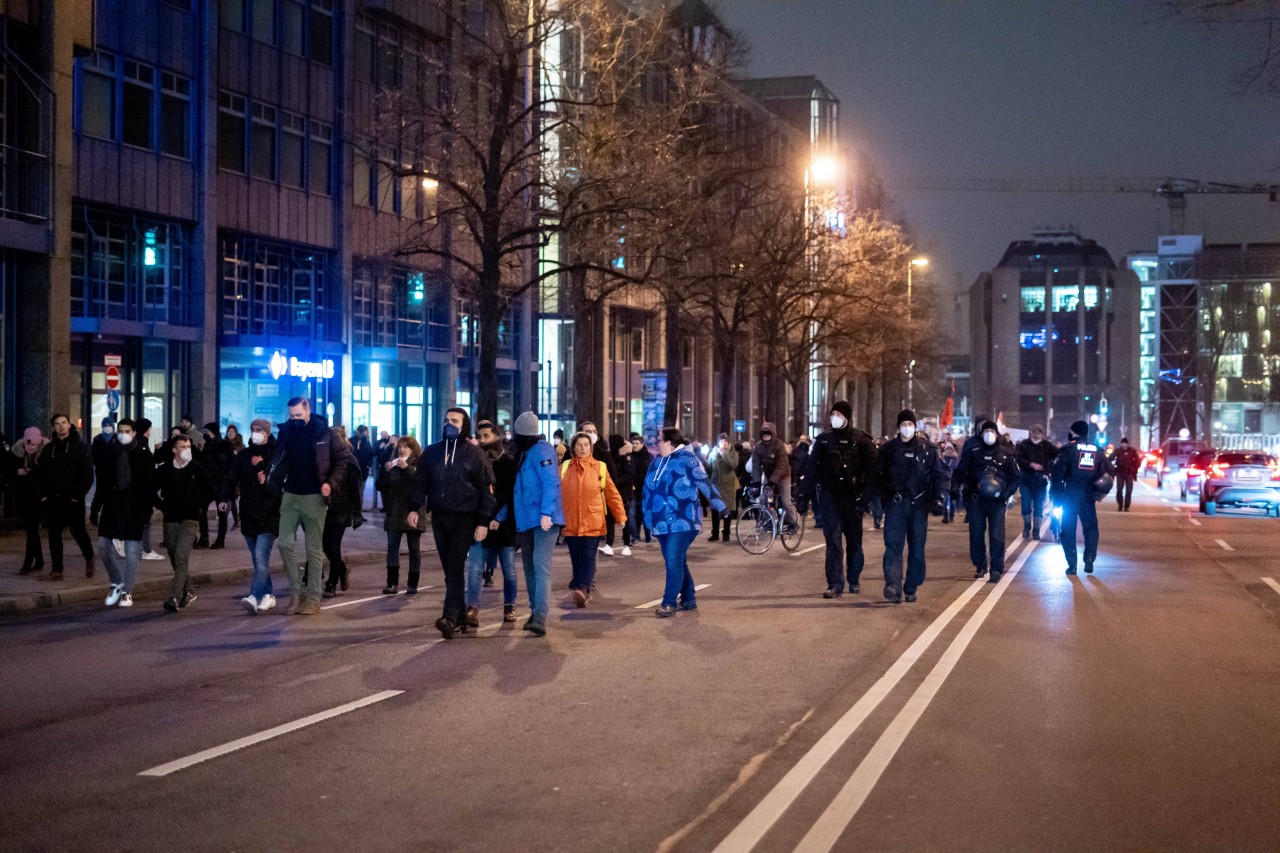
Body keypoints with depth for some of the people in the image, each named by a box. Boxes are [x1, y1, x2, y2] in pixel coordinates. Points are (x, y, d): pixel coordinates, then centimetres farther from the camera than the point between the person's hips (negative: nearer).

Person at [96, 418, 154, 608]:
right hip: (112, 505, 4)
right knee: (104, 545, 4)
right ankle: (117, 582, 23)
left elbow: (149, 485, -4)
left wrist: (147, 510, -10)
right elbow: (103, 483, 12)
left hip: (134, 508, -4)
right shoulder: (111, 453, 8)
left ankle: (127, 592, 7)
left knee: (132, 550, -1)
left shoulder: (143, 454, -3)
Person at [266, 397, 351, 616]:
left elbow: (343, 459, -4)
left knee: (314, 549, 2)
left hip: (314, 497, -4)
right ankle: (297, 591, 11)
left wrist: (332, 483, -15)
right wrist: (271, 479, -2)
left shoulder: (324, 433, -6)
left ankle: (313, 598, 9)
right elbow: (277, 461, 14)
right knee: (284, 543, -3)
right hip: (290, 495, 4)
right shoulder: (285, 432, 5)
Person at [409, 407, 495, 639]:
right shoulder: (432, 452, 11)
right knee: (449, 570, 7)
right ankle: (460, 619, 14)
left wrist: (483, 522, -9)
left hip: (464, 519, -5)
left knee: (456, 568, -15)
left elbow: (486, 489, -2)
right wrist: (415, 507, -2)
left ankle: (450, 617, -24)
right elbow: (420, 482, 14)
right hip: (439, 518, 5)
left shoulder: (475, 454, -1)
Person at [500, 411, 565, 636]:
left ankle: (540, 617, -27)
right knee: (530, 567, 13)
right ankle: (535, 613, 22)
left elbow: (550, 482, -21)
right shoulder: (523, 454, 20)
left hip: (544, 520, -10)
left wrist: (546, 513, -29)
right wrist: (502, 516, 25)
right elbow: (515, 489, 26)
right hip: (526, 521, 10)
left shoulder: (541, 450, -9)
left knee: (541, 565, -18)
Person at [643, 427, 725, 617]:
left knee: (674, 563, -12)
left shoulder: (687, 460, -11)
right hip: (662, 523, 8)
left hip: (682, 521, -8)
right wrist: (649, 516, 22)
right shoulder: (657, 462, 12)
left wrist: (720, 506, -15)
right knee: (677, 563, 14)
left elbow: (705, 484, -13)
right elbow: (649, 489, 20)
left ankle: (669, 603, -6)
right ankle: (688, 600, 25)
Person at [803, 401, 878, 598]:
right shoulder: (824, 440, 6)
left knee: (854, 541, 10)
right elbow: (811, 468, 5)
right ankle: (835, 584, -5)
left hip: (852, 497, -1)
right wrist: (805, 494, -3)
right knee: (833, 541, -5)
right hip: (831, 497, 1)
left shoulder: (861, 441, -1)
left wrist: (865, 495, -14)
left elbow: (871, 470, -5)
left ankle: (854, 580, 26)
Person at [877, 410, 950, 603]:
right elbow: (878, 475, 9)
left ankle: (911, 589, 15)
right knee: (893, 545, -13)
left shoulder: (927, 449, 4)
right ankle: (893, 586, -22)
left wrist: (939, 496, -8)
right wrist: (881, 499, 2)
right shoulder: (888, 449, 6)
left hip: (919, 504, 1)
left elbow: (941, 474, 4)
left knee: (917, 548, 5)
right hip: (895, 504, -1)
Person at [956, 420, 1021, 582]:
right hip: (976, 500, 2)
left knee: (997, 535, -6)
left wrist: (1007, 493, -7)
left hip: (997, 500, -1)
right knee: (976, 534, 4)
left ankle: (996, 568, -1)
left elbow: (1015, 477, 8)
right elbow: (959, 472, 10)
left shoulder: (1006, 453, 4)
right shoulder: (974, 452, 5)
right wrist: (970, 484, -8)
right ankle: (980, 566, 17)